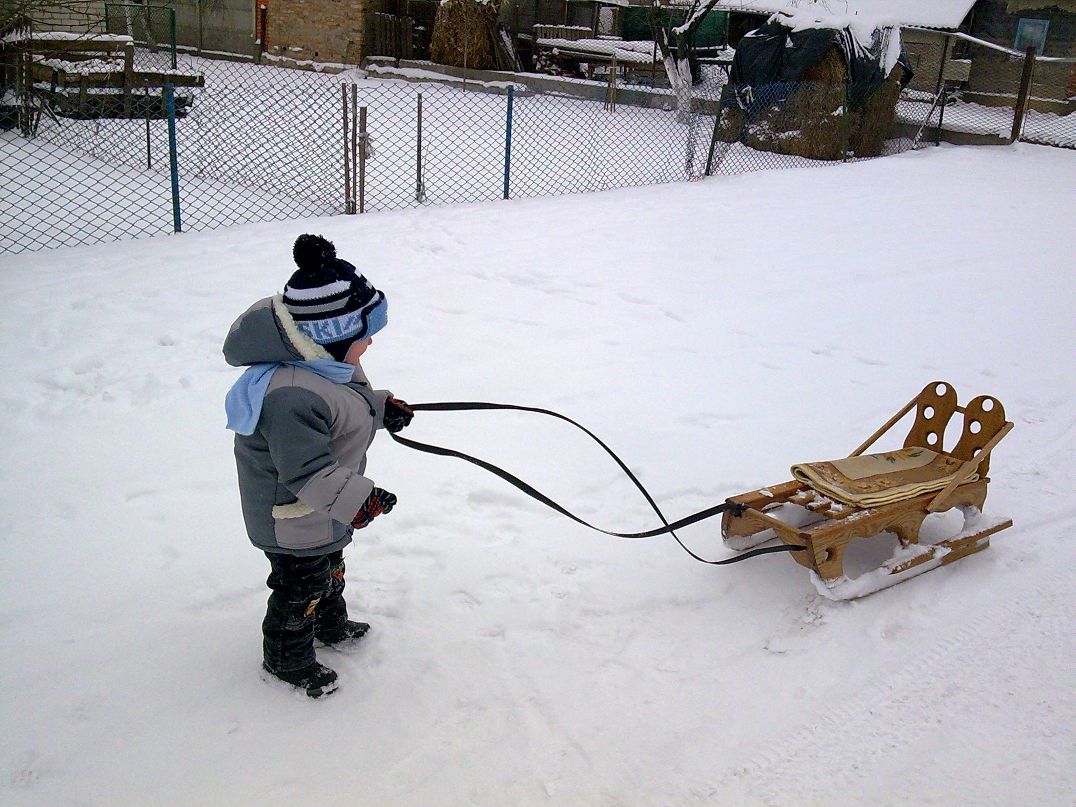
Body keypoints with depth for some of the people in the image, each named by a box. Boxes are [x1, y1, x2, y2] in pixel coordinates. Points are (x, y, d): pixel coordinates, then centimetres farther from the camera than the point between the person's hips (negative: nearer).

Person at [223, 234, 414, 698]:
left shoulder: (328, 363, -5)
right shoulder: (291, 397, -40)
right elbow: (305, 469, -38)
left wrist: (382, 408, 10)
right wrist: (355, 499, -40)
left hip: (325, 509, 11)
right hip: (294, 521, -10)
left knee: (329, 570, 31)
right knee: (301, 588, 11)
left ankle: (332, 626, 56)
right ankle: (287, 659, 35)